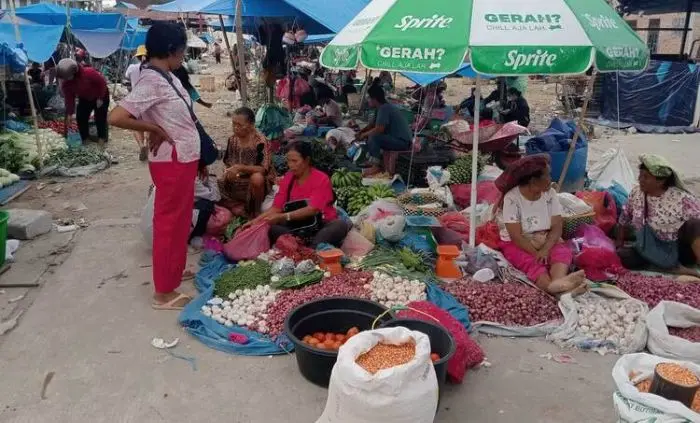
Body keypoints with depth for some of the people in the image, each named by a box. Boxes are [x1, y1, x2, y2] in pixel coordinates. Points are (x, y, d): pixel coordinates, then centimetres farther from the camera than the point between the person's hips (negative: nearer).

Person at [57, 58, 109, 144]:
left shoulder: (88, 72, -38)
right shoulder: (65, 84, -20)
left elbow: (102, 82, -25)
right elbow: (69, 99, -14)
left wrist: (100, 98, -20)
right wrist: (69, 114, -19)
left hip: (101, 96, -5)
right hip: (85, 99, 5)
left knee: (100, 117, -7)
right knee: (80, 117, 1)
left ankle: (102, 137, 12)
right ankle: (85, 137, 18)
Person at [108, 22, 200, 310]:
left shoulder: (168, 77, 8)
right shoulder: (151, 82, -20)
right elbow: (116, 117, -28)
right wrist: (155, 129, -17)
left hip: (185, 158, 9)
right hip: (172, 161, -9)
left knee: (181, 219, 21)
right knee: (168, 222, -1)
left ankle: (176, 268, 39)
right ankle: (164, 292, 10)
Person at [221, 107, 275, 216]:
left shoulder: (261, 141, -21)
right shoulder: (233, 139, -2)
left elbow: (264, 169, -27)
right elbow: (227, 162, 8)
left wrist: (241, 168, -38)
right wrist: (230, 171, -16)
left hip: (260, 180, -6)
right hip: (239, 181, 6)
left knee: (256, 178, -39)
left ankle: (256, 211, -16)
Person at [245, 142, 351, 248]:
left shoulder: (321, 179, -12)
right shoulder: (288, 178, 4)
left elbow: (313, 209, -24)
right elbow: (276, 207, 0)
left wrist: (283, 217, -33)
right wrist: (256, 220, -17)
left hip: (321, 224, -4)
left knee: (341, 225, -35)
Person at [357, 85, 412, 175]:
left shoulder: (384, 108, -20)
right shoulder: (384, 107, 10)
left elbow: (378, 129, -27)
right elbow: (374, 124, 23)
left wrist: (364, 135, -11)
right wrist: (362, 131, 10)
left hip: (402, 142, -10)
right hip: (397, 138, 10)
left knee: (373, 137, -25)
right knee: (370, 134, 16)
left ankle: (376, 166, -17)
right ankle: (372, 161, 16)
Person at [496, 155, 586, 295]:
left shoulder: (550, 193, -6)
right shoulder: (512, 198, -20)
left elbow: (557, 227, -9)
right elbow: (516, 237, -21)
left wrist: (545, 250, -27)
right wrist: (537, 254, -28)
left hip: (544, 242, 4)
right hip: (517, 245, -4)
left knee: (563, 251, -26)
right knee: (532, 262, -33)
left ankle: (558, 282, -56)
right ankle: (557, 289, -59)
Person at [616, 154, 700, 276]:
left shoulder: (681, 199, -18)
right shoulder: (636, 193, -2)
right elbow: (625, 219, 11)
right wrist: (619, 245, 14)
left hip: (679, 251, -5)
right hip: (648, 252, 5)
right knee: (618, 256, -21)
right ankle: (673, 267, -14)